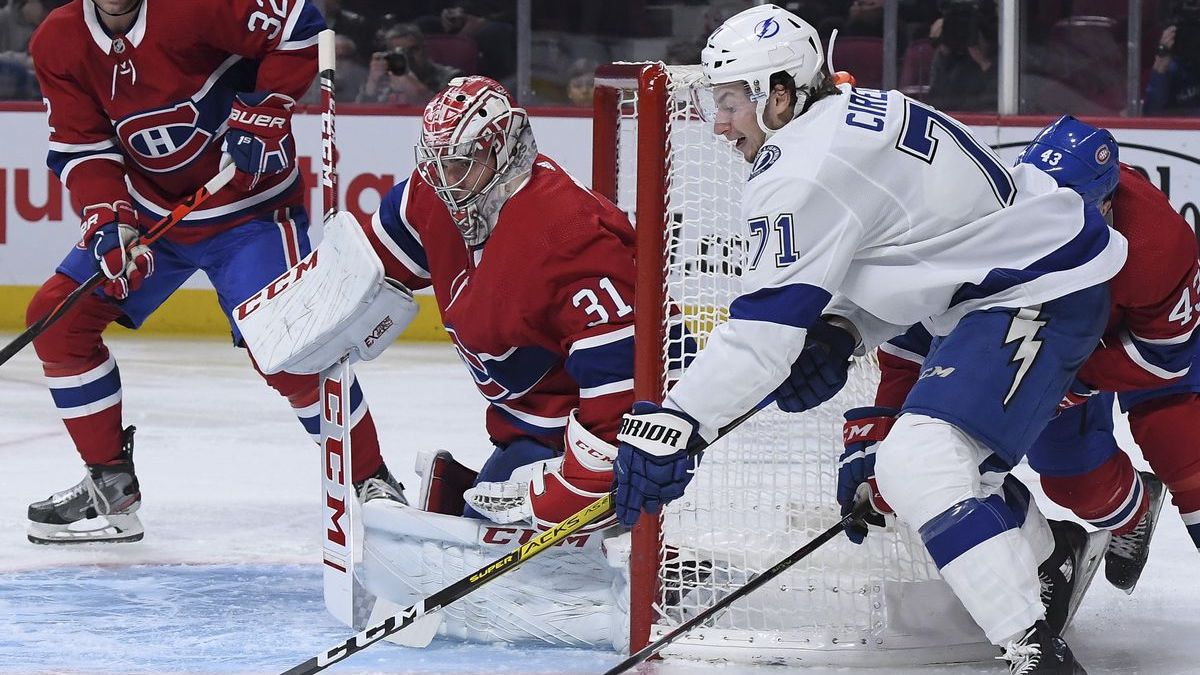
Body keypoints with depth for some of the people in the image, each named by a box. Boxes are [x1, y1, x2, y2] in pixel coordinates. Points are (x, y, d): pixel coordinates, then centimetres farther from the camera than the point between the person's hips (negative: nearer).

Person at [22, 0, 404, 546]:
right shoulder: (59, 44, -7)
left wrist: (263, 112, -23)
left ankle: (372, 483, -3)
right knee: (57, 318, -1)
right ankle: (111, 485, 11)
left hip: (249, 205, -6)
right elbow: (81, 145, -4)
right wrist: (107, 218, -19)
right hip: (149, 208, 6)